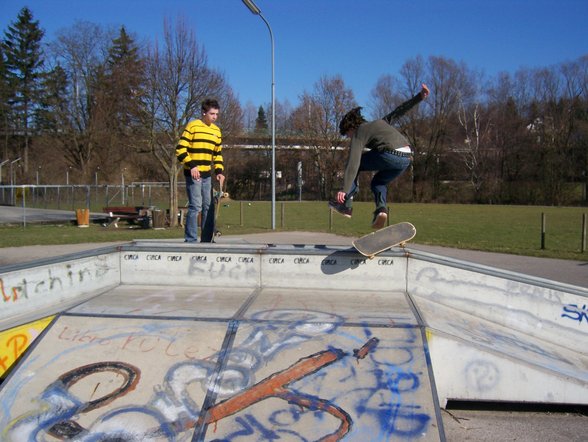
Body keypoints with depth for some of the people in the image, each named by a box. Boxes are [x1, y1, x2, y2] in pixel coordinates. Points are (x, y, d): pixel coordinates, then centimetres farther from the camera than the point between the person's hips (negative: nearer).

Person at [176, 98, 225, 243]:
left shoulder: (217, 130, 13)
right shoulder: (192, 126, -7)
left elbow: (218, 154, 20)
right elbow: (180, 149, -10)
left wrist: (219, 171, 6)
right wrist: (191, 166, -20)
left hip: (207, 175, 7)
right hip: (193, 174, -7)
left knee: (208, 206, 9)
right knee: (195, 206, -11)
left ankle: (207, 239, 18)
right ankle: (190, 240, -4)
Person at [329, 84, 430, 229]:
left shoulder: (358, 135, 7)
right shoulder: (379, 122, 29)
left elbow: (353, 163, -4)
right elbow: (399, 111, 27)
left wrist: (344, 190, -10)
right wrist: (420, 96, 31)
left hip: (389, 155, -7)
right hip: (407, 158, 8)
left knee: (355, 165, 15)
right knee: (378, 182, 28)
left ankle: (346, 204, 11)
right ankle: (381, 208, 1)